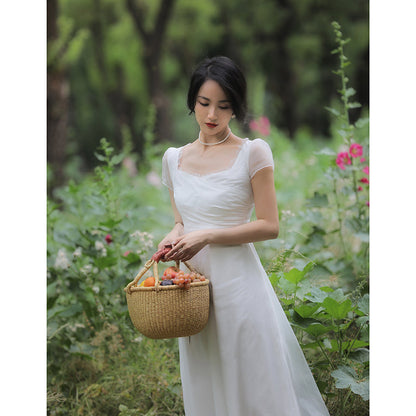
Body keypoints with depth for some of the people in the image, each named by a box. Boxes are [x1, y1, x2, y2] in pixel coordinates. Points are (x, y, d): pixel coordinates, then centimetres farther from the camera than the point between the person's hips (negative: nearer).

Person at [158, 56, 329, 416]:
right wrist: (173, 238, -4)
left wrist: (208, 236, -16)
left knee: (254, 387, 2)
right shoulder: (174, 158, 9)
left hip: (238, 281, -5)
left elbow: (269, 226, -8)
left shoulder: (252, 153, -6)